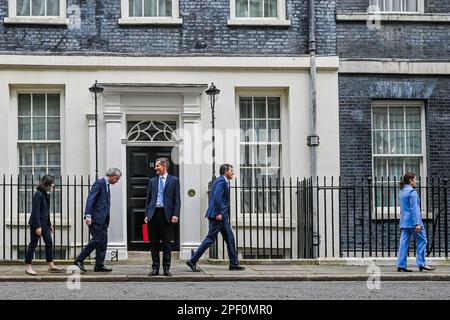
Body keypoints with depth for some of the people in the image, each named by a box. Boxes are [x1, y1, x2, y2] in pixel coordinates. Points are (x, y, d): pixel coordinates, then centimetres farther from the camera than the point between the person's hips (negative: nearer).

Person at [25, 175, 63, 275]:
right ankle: (28, 267, 4)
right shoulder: (38, 195, -17)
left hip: (44, 223, 9)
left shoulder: (46, 195, 10)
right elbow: (35, 212, -20)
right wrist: (38, 226, -23)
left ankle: (51, 265, 13)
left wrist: (49, 224, 20)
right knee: (33, 244, -3)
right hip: (36, 223, -9)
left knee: (49, 242, 7)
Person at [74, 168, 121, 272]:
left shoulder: (106, 185, 20)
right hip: (96, 218, -10)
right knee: (97, 240, -13)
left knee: (103, 242, 7)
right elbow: (90, 199, -17)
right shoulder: (99, 183, -9)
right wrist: (88, 216, -25)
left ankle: (99, 265, 10)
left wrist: (106, 220, 16)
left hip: (103, 220, 10)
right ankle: (79, 260, -6)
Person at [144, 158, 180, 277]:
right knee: (154, 243, 5)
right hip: (153, 214, 3)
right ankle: (155, 268, 11)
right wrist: (146, 214, 6)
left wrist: (175, 214, -9)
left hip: (166, 214, -3)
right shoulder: (152, 181, 13)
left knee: (166, 243, 1)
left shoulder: (174, 180, 4)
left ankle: (166, 268, 8)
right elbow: (148, 199, 14)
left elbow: (177, 199, 0)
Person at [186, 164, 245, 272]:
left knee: (230, 239, 10)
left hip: (222, 216, 11)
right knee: (210, 238, -9)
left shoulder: (222, 181, 19)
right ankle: (193, 261, -6)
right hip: (218, 216, -11)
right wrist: (218, 213, -24)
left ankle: (234, 264, 13)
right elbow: (217, 197, -23)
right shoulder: (221, 181, -12)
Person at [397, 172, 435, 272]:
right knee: (422, 240, 3)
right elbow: (414, 208, -18)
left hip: (404, 221, 9)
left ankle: (401, 265, 3)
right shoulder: (412, 191, -13)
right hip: (412, 220, -8)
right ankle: (421, 263, 2)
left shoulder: (402, 191, 14)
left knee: (404, 242, 5)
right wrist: (417, 223, -19)